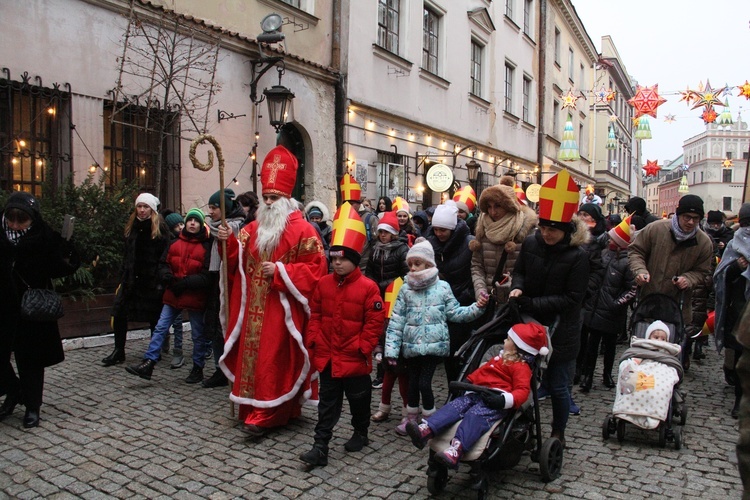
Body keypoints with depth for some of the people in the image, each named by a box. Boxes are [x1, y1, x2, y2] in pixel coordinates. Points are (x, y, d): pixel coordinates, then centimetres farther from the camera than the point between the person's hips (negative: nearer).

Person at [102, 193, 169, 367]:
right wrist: (123, 277, 11)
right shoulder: (132, 226, 11)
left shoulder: (160, 227, -7)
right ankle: (118, 352, 14)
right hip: (132, 278, 5)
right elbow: (127, 254, 17)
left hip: (152, 280, -5)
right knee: (119, 313, 1)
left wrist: (161, 280, -17)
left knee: (154, 317, 7)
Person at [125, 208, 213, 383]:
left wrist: (185, 282, -20)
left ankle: (198, 368, 21)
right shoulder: (175, 244, 7)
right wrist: (167, 275, -9)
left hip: (195, 297, -4)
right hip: (173, 295, 5)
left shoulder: (206, 246, -9)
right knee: (160, 328, 2)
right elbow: (163, 264, 13)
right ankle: (148, 364, 7)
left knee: (198, 335, 8)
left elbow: (207, 275, -15)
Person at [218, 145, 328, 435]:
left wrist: (280, 271, -16)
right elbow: (239, 262, 16)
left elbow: (316, 267, -11)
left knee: (273, 359, -5)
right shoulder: (253, 228, 13)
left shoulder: (302, 230, -6)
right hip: (254, 308, 6)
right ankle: (254, 408, 23)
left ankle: (265, 415, 2)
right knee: (251, 355, 10)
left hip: (282, 309, -6)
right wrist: (230, 242, -2)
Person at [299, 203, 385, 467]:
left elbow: (375, 321, -10)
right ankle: (320, 448, 13)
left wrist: (364, 347, -12)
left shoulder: (368, 287, -12)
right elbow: (315, 314, 7)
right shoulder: (324, 284, 1)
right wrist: (313, 339, -1)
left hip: (354, 357, -3)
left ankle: (360, 433, 39)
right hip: (327, 356, 3)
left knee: (358, 399, 16)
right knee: (327, 403, 9)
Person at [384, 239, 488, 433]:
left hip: (434, 345, -2)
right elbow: (396, 321, 1)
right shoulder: (406, 289, 2)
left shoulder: (442, 287, 0)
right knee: (412, 382, 11)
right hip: (411, 346, 2)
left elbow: (455, 313, 4)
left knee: (424, 382, -4)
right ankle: (411, 418, 32)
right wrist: (391, 349, -2)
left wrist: (477, 307, -10)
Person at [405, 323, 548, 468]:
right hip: (478, 394, 8)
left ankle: (456, 449, -54)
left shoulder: (521, 367, 1)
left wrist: (504, 400, -27)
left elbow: (522, 391, -11)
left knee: (476, 415, -33)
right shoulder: (499, 358, 30)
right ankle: (425, 429, -33)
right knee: (456, 405, -15)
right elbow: (481, 371, 37)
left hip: (495, 401, -8)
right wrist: (468, 381, 21)